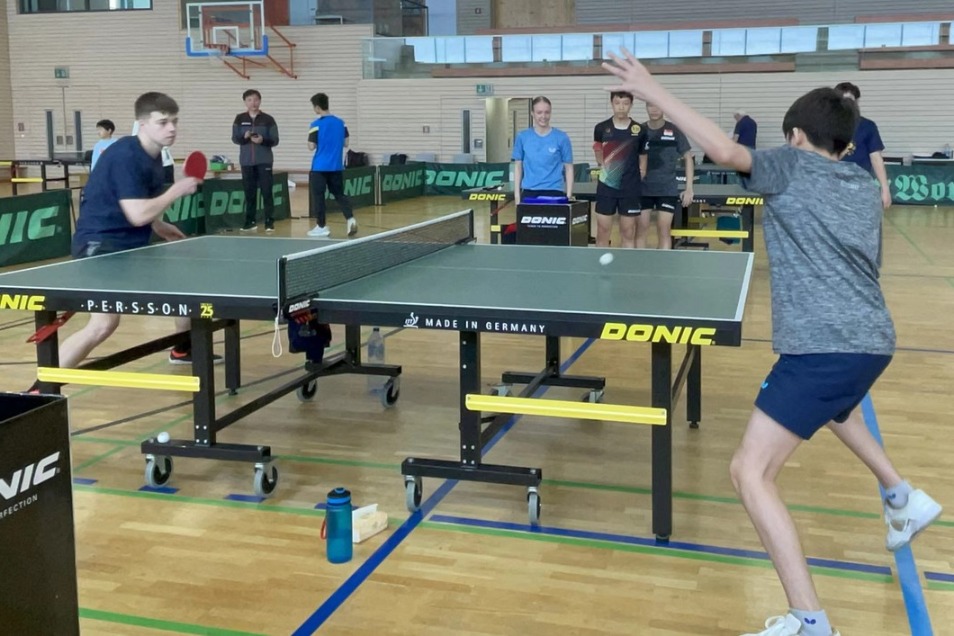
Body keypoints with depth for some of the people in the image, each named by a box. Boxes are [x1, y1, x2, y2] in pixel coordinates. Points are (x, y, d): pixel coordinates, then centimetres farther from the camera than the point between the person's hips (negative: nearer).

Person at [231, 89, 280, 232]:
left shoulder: (268, 119, 0)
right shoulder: (239, 119, 6)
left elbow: (275, 140, -1)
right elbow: (235, 138, 4)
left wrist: (263, 140, -20)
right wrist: (244, 137, -16)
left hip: (264, 161, -2)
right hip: (246, 162, 2)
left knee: (267, 192, -4)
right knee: (249, 192, 6)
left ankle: (269, 222, 0)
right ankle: (251, 221, 13)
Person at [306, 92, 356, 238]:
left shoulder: (316, 125, -11)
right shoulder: (340, 122, 5)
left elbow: (311, 147, -11)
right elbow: (345, 143, 9)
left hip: (320, 167, -5)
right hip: (337, 166, 5)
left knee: (318, 196, 5)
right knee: (339, 194, 14)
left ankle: (322, 227, 8)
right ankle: (350, 219, -3)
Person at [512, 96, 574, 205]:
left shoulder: (561, 138, -1)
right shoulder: (522, 137, 3)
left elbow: (568, 168, 2)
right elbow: (518, 167, 9)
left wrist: (569, 196, -3)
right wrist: (517, 195, 3)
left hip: (554, 192, -1)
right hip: (529, 192, 1)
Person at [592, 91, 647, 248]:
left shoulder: (639, 130, -2)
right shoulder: (601, 128, 0)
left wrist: (641, 177, 3)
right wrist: (602, 164, 9)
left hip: (630, 189, 0)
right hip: (606, 186, 1)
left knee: (628, 233, 5)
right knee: (602, 231, 3)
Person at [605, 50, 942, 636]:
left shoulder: (792, 167, -1)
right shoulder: (865, 187, 18)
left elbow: (725, 151, -19)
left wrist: (653, 91, -16)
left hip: (824, 348, -9)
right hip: (873, 342, 9)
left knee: (751, 473, -8)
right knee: (833, 407, 43)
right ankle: (905, 499, 49)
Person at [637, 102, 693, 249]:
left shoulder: (674, 131, -4)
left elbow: (688, 158, 2)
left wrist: (689, 188, -4)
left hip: (667, 189, -1)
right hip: (642, 189, 2)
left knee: (664, 231, -1)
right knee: (641, 230, 5)